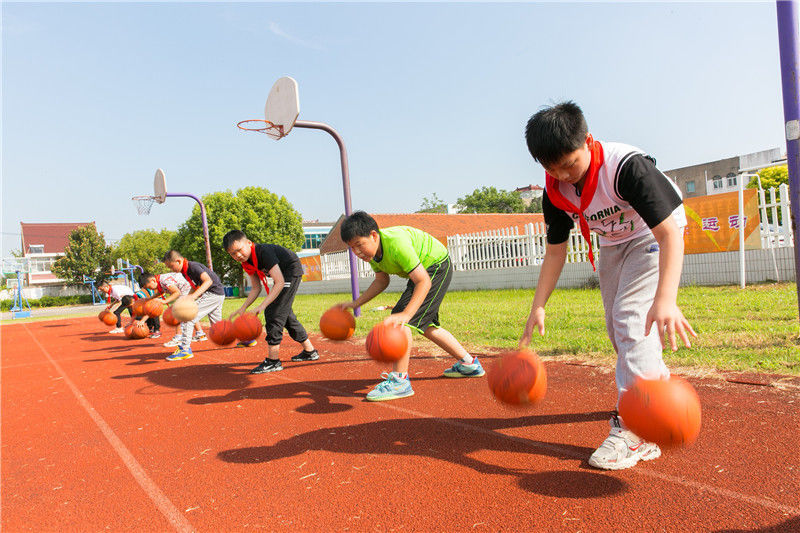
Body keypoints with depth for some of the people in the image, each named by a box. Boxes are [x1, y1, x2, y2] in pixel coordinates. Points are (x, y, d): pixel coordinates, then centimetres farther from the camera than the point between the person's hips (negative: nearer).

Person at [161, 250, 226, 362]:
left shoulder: (193, 266, -20)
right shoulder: (184, 271, 10)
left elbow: (208, 281, -30)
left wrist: (194, 295, -39)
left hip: (214, 293, -11)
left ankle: (185, 349, -12)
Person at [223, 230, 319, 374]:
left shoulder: (264, 252, -30)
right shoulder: (246, 261, -4)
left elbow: (279, 282, -35)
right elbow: (256, 288, 3)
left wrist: (262, 306, -41)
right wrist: (243, 308, -10)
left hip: (292, 270, -10)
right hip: (283, 275, 10)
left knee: (274, 313, -17)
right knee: (285, 314, 16)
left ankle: (273, 360, -14)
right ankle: (309, 351, 27)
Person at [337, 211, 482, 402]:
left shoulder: (396, 243, -35)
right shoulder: (371, 249, -8)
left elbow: (424, 282, -35)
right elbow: (381, 281, 6)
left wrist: (406, 314, -45)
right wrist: (356, 303, -2)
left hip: (437, 267, -10)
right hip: (425, 270, 10)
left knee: (400, 319, -20)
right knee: (425, 325, 19)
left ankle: (399, 380, -18)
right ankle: (469, 363, 32)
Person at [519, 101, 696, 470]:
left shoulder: (626, 166, -35)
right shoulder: (555, 191, -16)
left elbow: (669, 231, -40)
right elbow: (555, 251, -6)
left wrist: (666, 298, -53)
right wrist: (538, 307, -13)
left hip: (653, 237, -7)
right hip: (613, 244, 7)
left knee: (633, 320, -22)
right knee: (617, 329, 14)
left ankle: (636, 429, -18)